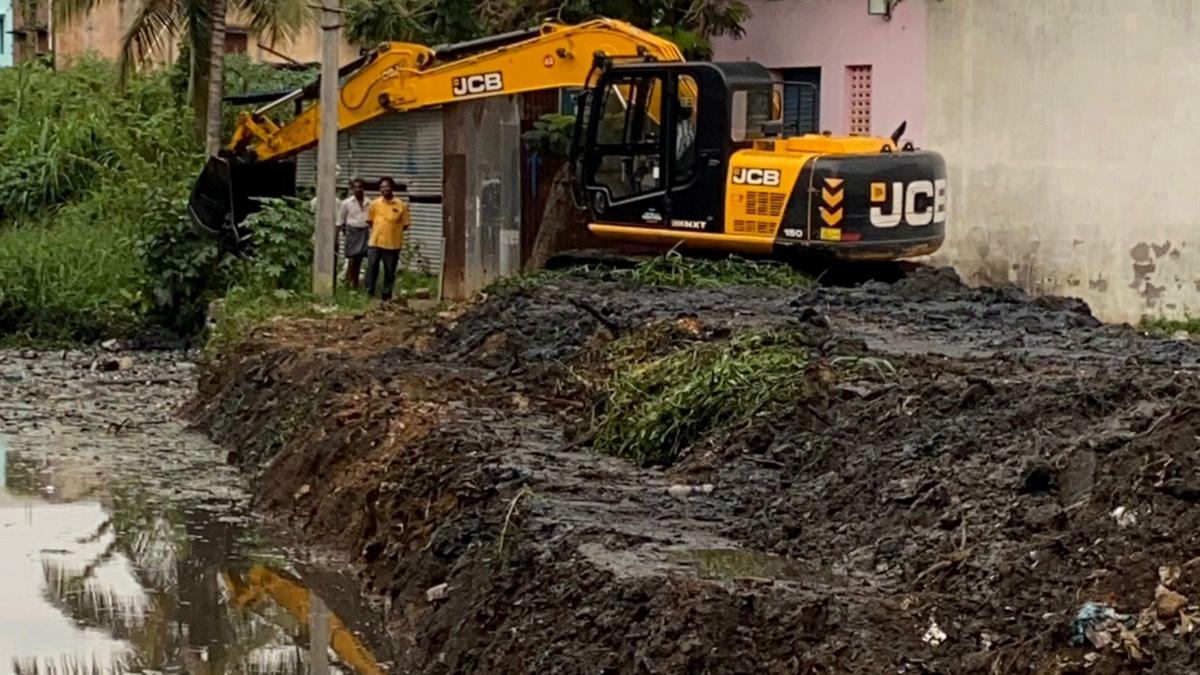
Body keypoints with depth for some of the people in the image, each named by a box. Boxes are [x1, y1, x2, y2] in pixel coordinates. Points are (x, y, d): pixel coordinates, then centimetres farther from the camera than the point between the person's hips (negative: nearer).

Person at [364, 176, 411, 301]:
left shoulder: (401, 205, -3)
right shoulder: (374, 204, 2)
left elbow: (405, 224, 2)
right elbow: (369, 221, 11)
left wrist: (392, 230, 0)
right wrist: (379, 230, 5)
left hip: (392, 244, -1)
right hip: (375, 242, 1)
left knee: (390, 272, 6)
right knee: (372, 268, 2)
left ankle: (386, 295, 16)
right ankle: (369, 293, 11)